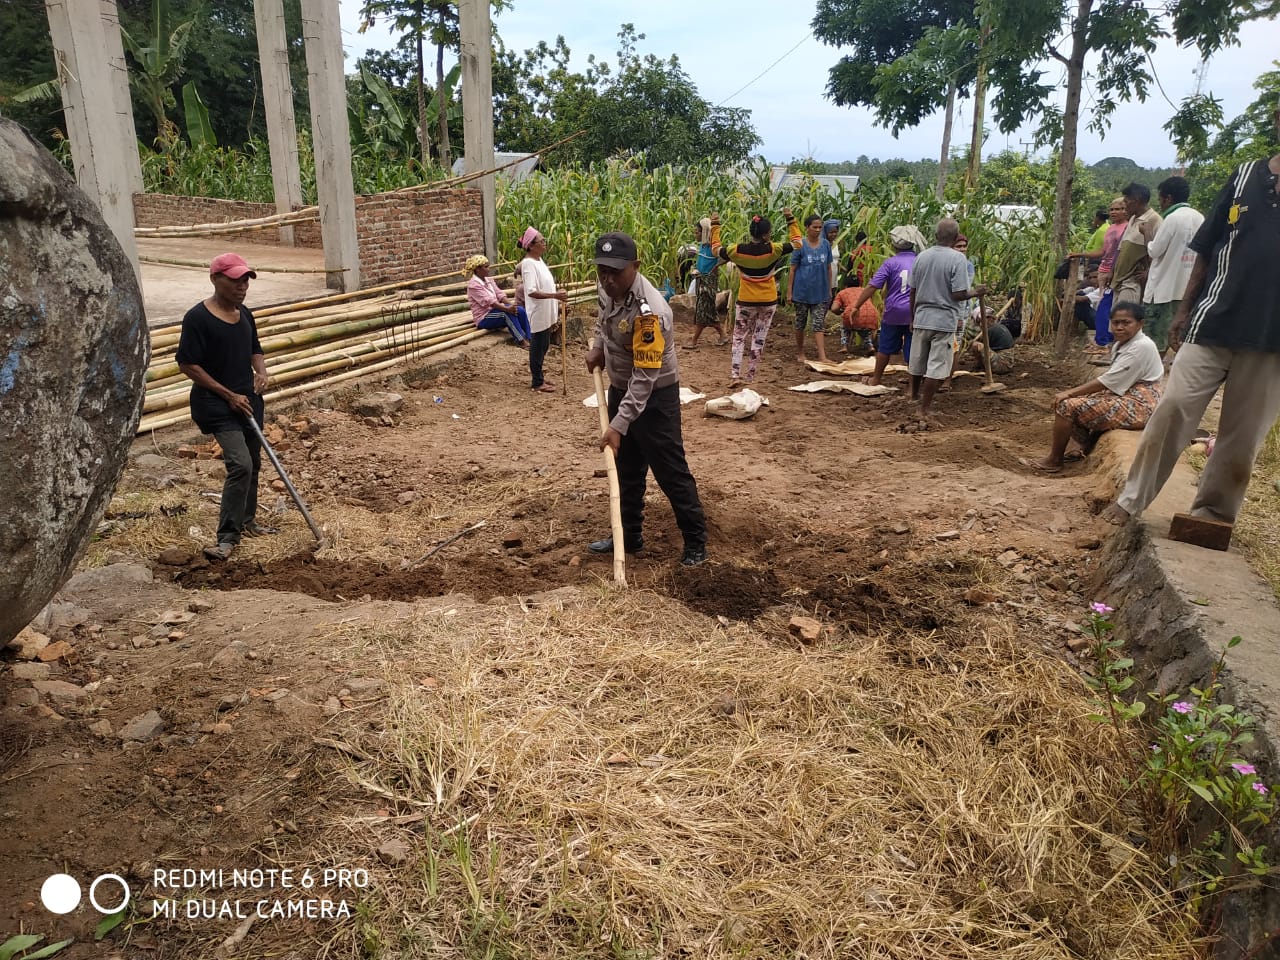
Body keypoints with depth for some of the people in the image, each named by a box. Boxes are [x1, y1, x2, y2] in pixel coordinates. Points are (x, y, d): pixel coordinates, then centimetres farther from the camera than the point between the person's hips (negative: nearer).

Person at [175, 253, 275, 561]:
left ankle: (247, 520, 34)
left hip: (249, 400, 8)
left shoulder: (244, 314, 7)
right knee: (240, 465, -18)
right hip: (217, 404, -8)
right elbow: (188, 365, -15)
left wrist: (261, 372, -2)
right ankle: (228, 536, -10)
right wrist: (228, 395, -16)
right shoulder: (198, 317, -15)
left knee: (253, 463, 15)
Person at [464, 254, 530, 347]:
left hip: (494, 311, 8)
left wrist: (512, 305, -14)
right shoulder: (473, 284, -14)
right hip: (483, 319, -8)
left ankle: (528, 338, -16)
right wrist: (507, 308, -31)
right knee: (507, 312, -31)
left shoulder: (489, 280, 12)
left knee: (520, 310, -12)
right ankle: (521, 340, -29)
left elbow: (500, 294, 4)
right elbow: (489, 301, -23)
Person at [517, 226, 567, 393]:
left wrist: (556, 296, 20)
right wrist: (555, 295, -33)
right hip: (537, 314, -9)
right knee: (537, 348, 1)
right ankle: (538, 383, 10)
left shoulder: (539, 260, 10)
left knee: (543, 347, 17)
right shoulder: (528, 263, -20)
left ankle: (538, 376, 30)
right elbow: (531, 292, -28)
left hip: (546, 313, 9)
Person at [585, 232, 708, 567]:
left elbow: (645, 376, -32)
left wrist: (619, 424, -34)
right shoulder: (609, 289, -6)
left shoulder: (649, 310, -32)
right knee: (627, 468, 17)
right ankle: (630, 535, 31)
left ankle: (696, 541, 12)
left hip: (655, 397, -8)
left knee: (671, 471, -1)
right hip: (620, 389, 8)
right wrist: (597, 347, 4)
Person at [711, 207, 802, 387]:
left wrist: (715, 226, 14)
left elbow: (715, 250, 6)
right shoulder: (773, 250, -14)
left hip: (746, 301, 0)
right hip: (768, 302, 0)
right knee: (759, 339, 8)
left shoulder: (737, 250, -11)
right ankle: (750, 378, 13)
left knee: (739, 338, 10)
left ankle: (735, 376, -1)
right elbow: (797, 242, 1)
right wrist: (791, 220, 7)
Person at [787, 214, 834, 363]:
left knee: (819, 324, -2)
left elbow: (828, 268, 9)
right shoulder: (800, 245, -7)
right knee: (800, 323, 11)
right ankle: (800, 353, 27)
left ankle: (822, 357, -6)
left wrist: (829, 290, 9)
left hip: (820, 293, 2)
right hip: (802, 292, -2)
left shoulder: (826, 244, 2)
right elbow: (793, 270, -5)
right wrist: (789, 292, -7)